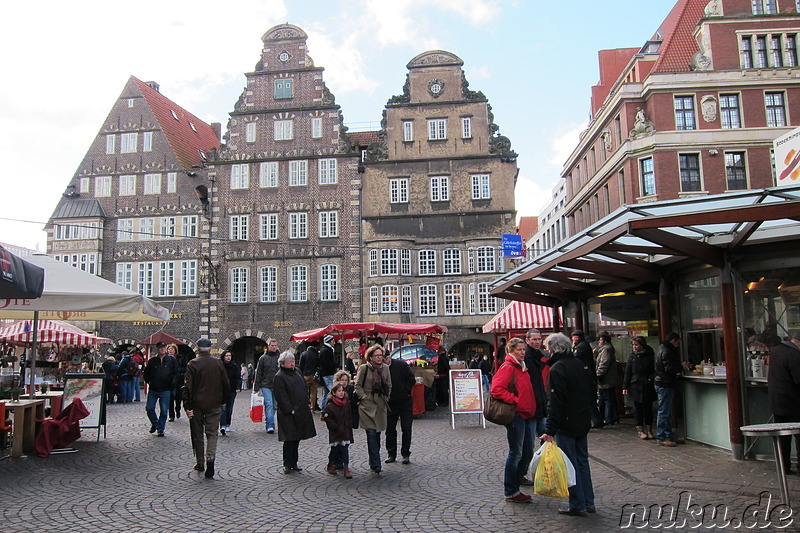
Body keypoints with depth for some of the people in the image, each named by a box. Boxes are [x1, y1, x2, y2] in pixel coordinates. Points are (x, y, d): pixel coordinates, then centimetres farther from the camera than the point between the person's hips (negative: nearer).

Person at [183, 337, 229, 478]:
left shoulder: (193, 364, -7)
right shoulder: (218, 363, 1)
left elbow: (188, 386, -12)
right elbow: (226, 385, 6)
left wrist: (187, 406, -9)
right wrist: (223, 401, 18)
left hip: (197, 404, -1)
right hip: (214, 405, 1)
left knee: (197, 434, 12)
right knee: (212, 433, 5)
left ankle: (200, 463, 19)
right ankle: (211, 457, -17)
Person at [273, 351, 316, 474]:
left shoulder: (297, 373, 14)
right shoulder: (279, 377, -9)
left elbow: (304, 389, 22)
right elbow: (281, 396, -15)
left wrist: (307, 403, 11)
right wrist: (290, 409, -18)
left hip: (301, 412, 7)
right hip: (288, 414, -7)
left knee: (297, 438, 12)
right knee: (289, 439, -4)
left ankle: (294, 463, 21)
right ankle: (287, 465, 7)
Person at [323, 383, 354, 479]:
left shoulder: (347, 403, 9)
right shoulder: (330, 405, -7)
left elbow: (350, 417, 15)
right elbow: (328, 419, -9)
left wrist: (348, 426, 2)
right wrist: (337, 427, -13)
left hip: (346, 431, 3)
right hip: (335, 433, -3)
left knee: (345, 448, -4)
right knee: (335, 449, 4)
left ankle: (346, 468, -1)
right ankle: (331, 465, 26)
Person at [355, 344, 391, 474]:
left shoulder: (385, 368, 10)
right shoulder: (363, 368, -3)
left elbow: (389, 385, 19)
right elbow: (358, 385, 0)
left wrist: (386, 397, 9)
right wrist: (364, 397, -9)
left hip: (381, 405, 5)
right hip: (367, 405, -5)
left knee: (377, 434, 9)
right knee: (371, 434, -11)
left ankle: (373, 461, 22)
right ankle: (376, 464, -11)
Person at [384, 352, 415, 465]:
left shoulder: (401, 365, -11)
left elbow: (412, 380, -6)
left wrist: (405, 391, -9)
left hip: (405, 402, -2)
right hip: (390, 404, 2)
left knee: (406, 429, 0)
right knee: (390, 430, 5)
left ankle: (406, 454, 10)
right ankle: (391, 454, 17)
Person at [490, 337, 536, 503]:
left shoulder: (522, 367, 17)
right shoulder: (507, 367, -12)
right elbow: (496, 389, -24)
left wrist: (532, 409, 17)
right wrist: (515, 400, -19)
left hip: (528, 415, 9)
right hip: (516, 415, -9)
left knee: (528, 453, 12)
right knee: (516, 453, -2)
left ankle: (515, 488, 24)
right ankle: (511, 492, 10)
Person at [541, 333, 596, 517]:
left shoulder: (557, 369, -17)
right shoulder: (582, 364, 7)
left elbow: (556, 403, -22)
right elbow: (593, 392, 15)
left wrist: (550, 430, -21)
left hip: (566, 425, -8)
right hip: (583, 423, 8)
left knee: (570, 464, 1)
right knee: (582, 461, 16)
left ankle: (578, 505, 7)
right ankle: (589, 503, 22)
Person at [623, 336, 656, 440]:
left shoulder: (650, 355, 1)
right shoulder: (632, 356, 5)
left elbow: (654, 370, 4)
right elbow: (627, 372, 6)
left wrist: (651, 379, -13)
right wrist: (625, 387, 3)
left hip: (648, 387, -1)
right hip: (636, 386, 1)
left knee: (648, 408, 6)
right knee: (638, 409, 4)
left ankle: (649, 429, 16)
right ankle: (640, 430, 11)